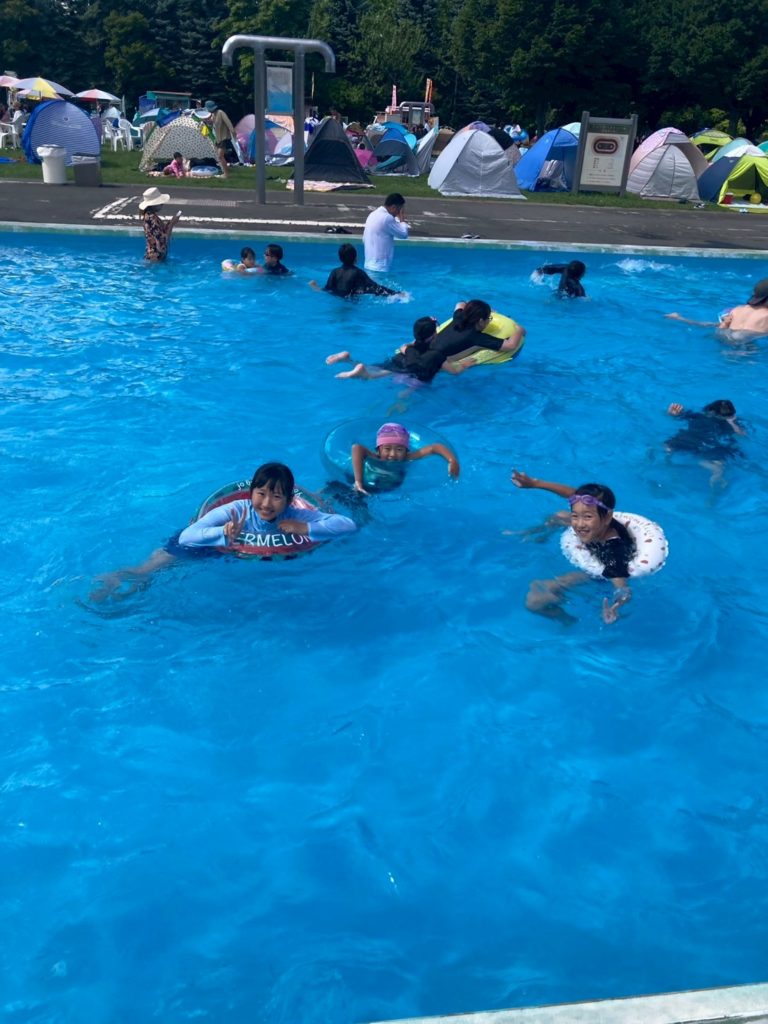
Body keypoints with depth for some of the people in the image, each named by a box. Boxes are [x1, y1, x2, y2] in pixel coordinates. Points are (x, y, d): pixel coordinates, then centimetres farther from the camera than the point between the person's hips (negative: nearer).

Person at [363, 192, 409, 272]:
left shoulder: (373, 215, 14)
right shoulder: (387, 218, -15)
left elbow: (364, 239, 20)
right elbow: (404, 233, -9)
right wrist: (402, 219, 5)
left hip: (369, 265, 10)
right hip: (380, 268, -10)